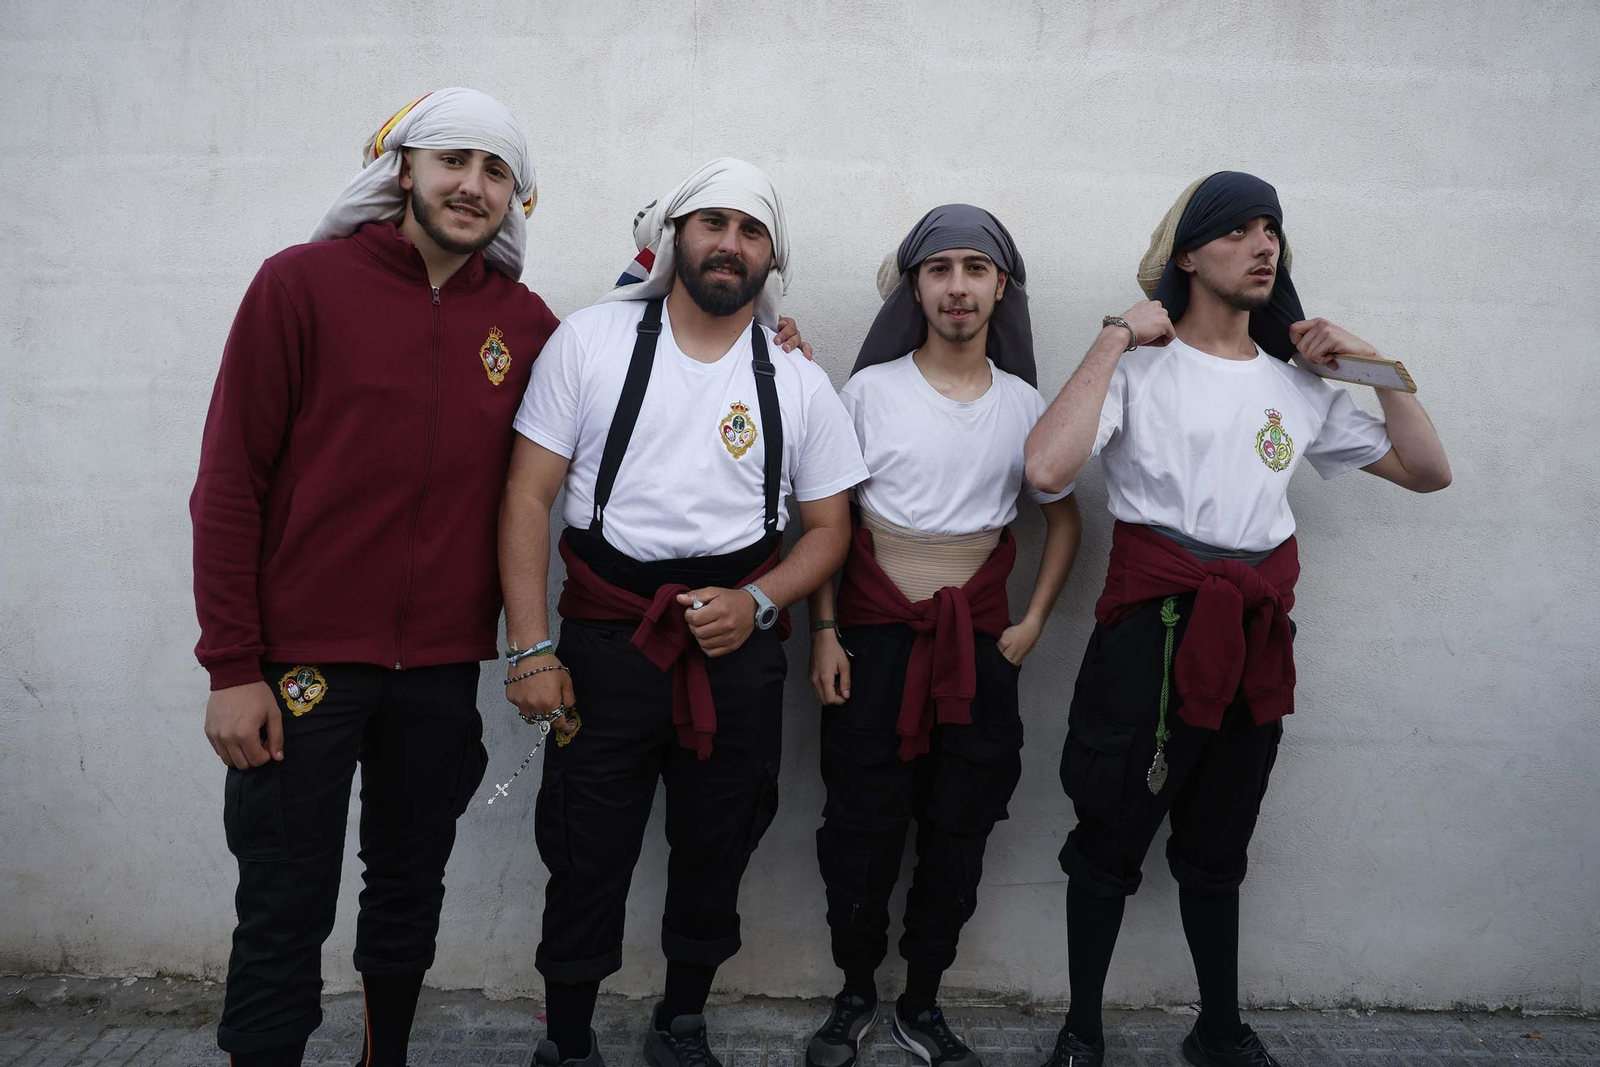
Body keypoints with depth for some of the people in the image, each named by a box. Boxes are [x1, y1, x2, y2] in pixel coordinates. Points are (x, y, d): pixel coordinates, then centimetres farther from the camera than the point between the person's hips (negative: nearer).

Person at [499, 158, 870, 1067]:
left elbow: (829, 527, 8)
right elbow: (529, 495, -3)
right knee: (587, 857, 6)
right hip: (607, 640, -2)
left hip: (739, 649, 2)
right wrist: (532, 649, -9)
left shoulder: (798, 383, 3)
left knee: (716, 852, 13)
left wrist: (757, 604, -11)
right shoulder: (592, 339, -2)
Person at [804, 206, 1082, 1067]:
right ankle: (855, 995, 25)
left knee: (960, 829, 8)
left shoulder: (1025, 404, 3)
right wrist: (824, 631, -5)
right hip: (875, 635, -2)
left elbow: (1063, 518, 14)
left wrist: (1033, 623, 4)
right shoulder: (871, 389, -2)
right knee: (863, 824, 4)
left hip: (979, 641, 2)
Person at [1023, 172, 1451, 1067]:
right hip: (1156, 624, -5)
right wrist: (1115, 338, -17)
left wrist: (1378, 367, 3)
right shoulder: (1140, 366, -7)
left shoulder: (1300, 382, 10)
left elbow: (1429, 472, 13)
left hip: (1258, 633, 5)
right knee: (1112, 839, 8)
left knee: (1218, 848, 19)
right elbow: (1048, 468, -25)